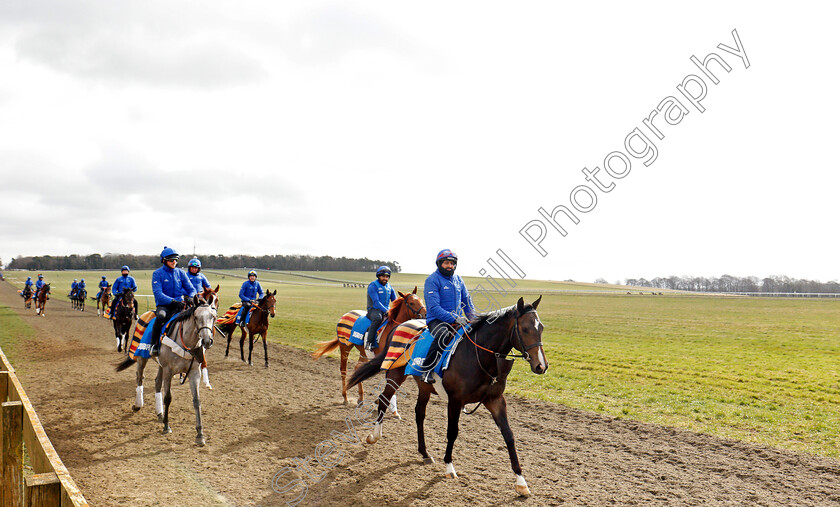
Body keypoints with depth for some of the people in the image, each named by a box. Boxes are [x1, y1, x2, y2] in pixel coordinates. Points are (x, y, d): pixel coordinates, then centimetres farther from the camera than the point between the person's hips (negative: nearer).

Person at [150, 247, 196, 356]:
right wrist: (172, 301, -28)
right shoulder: (157, 273, -1)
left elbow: (191, 289, 10)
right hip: (163, 305, -3)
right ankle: (154, 345, -23)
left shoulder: (181, 273, 11)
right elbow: (157, 293, -13)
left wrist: (190, 298, -15)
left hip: (179, 305, 3)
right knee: (160, 317, -36)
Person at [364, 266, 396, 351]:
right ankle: (369, 342, -35)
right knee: (377, 318, -39)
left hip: (386, 310, 7)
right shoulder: (373, 286, -6)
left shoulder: (389, 287, 15)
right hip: (374, 309, -7)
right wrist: (386, 311, -28)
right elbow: (376, 302, -17)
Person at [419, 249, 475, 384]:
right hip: (436, 320, -7)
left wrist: (473, 319, 1)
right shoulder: (432, 280, -7)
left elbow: (467, 301, 20)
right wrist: (454, 318, -26)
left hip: (457, 320, 7)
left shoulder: (458, 279, 15)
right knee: (443, 335, -38)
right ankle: (426, 370, -26)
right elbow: (434, 308, -16)